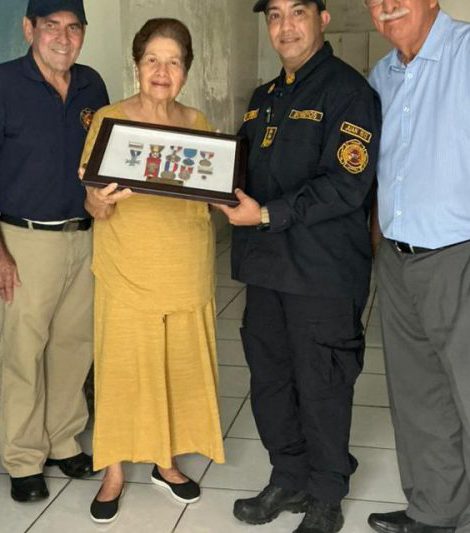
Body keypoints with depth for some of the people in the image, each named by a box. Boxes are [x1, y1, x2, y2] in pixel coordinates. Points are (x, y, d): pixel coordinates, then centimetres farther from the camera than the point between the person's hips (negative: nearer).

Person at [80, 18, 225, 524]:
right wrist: (102, 201, -28)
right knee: (122, 367, 3)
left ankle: (166, 460, 30)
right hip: (127, 270, -3)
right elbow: (94, 207, -5)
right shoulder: (109, 119, -4)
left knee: (179, 365, 10)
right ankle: (114, 473, 21)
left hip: (186, 269, 3)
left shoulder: (198, 123, 6)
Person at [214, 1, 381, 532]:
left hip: (323, 271, -7)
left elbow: (345, 185, -17)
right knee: (269, 378, 15)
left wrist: (267, 214, -20)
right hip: (266, 266, 7)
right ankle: (289, 479, 34)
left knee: (321, 387, 4)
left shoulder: (347, 90, -7)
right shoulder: (264, 98, 17)